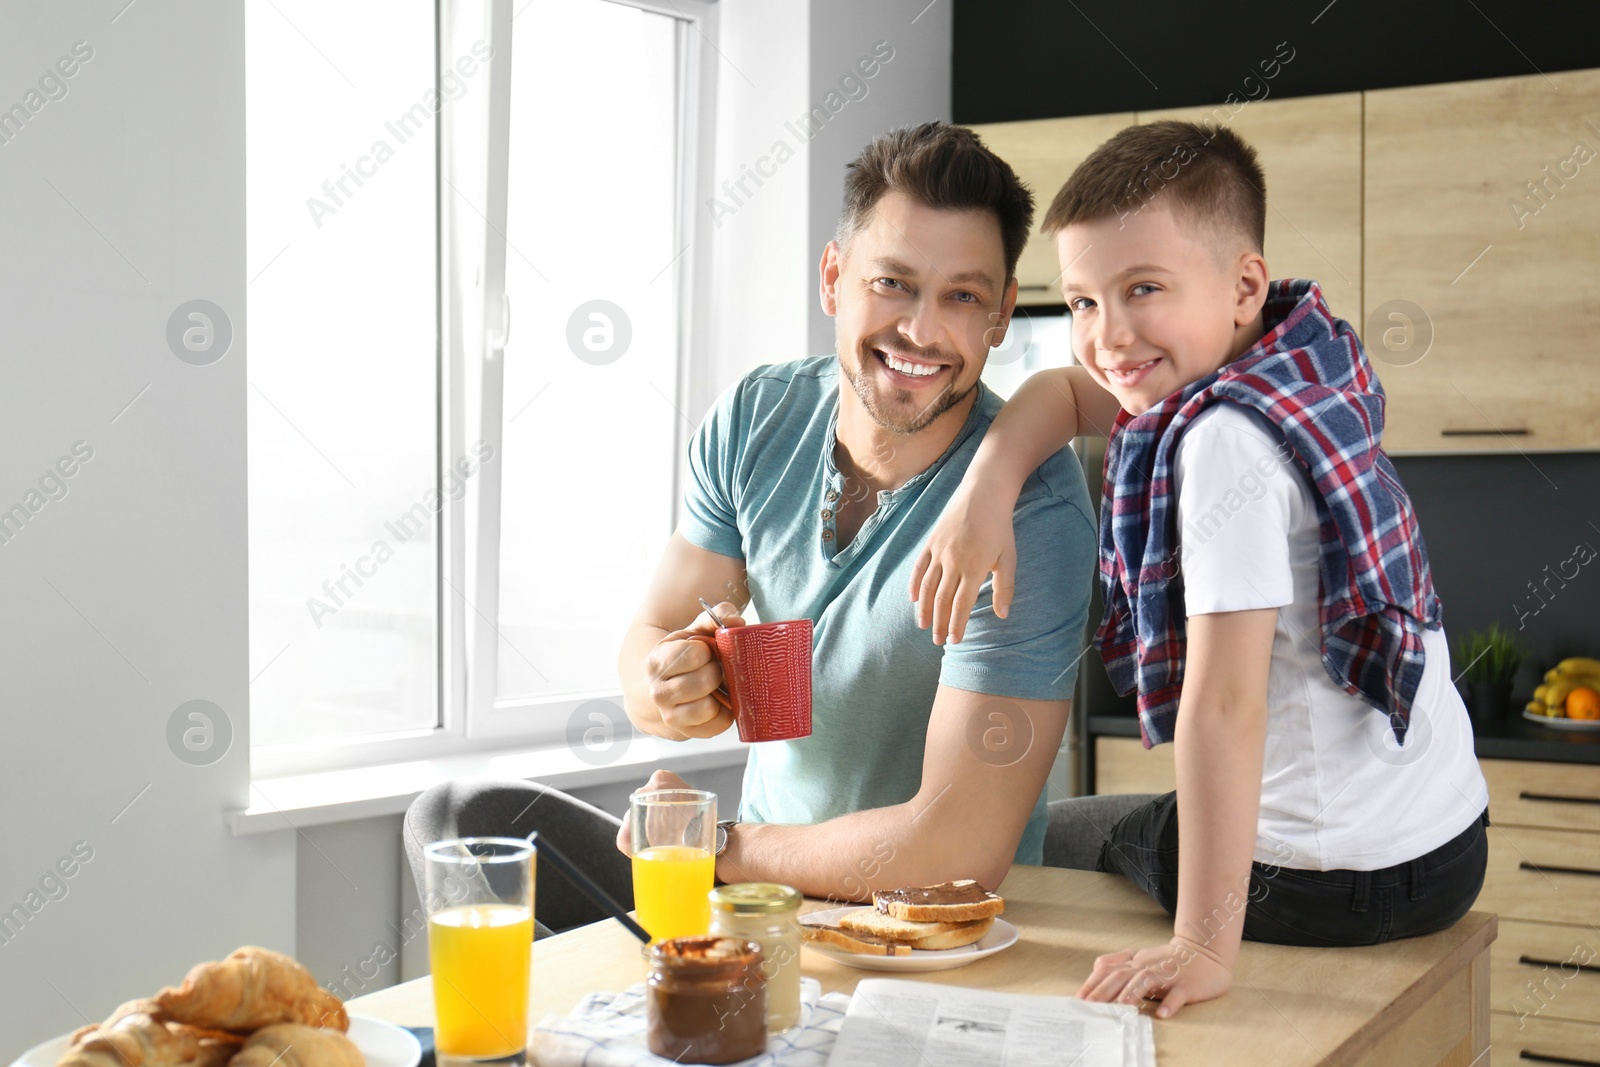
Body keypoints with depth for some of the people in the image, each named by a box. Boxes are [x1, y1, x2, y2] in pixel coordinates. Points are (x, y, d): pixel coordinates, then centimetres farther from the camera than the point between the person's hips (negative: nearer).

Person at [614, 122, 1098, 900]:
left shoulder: (1031, 511, -26)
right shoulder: (756, 417, -7)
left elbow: (959, 849, -27)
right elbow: (648, 640, -1)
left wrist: (720, 849, -17)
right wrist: (665, 690, -26)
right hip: (761, 860, 6)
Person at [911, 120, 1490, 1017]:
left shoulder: (1228, 438, -25)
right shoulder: (1291, 367, 0)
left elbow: (1224, 704, -29)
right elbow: (1066, 391, 9)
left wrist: (1205, 946, -28)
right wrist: (986, 489, -9)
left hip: (1340, 878, -8)